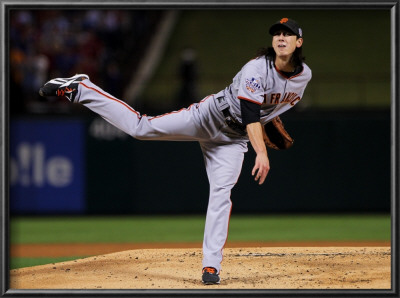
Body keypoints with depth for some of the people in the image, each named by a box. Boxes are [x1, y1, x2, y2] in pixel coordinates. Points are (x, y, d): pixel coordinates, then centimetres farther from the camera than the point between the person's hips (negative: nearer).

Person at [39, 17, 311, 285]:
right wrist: (261, 152, -45)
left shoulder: (304, 75, -3)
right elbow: (250, 113, -35)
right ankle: (78, 89, 0)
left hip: (233, 139, 4)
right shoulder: (257, 69, -25)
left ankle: (211, 266, -8)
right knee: (140, 127, -10)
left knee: (221, 194, -10)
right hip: (209, 118, -4)